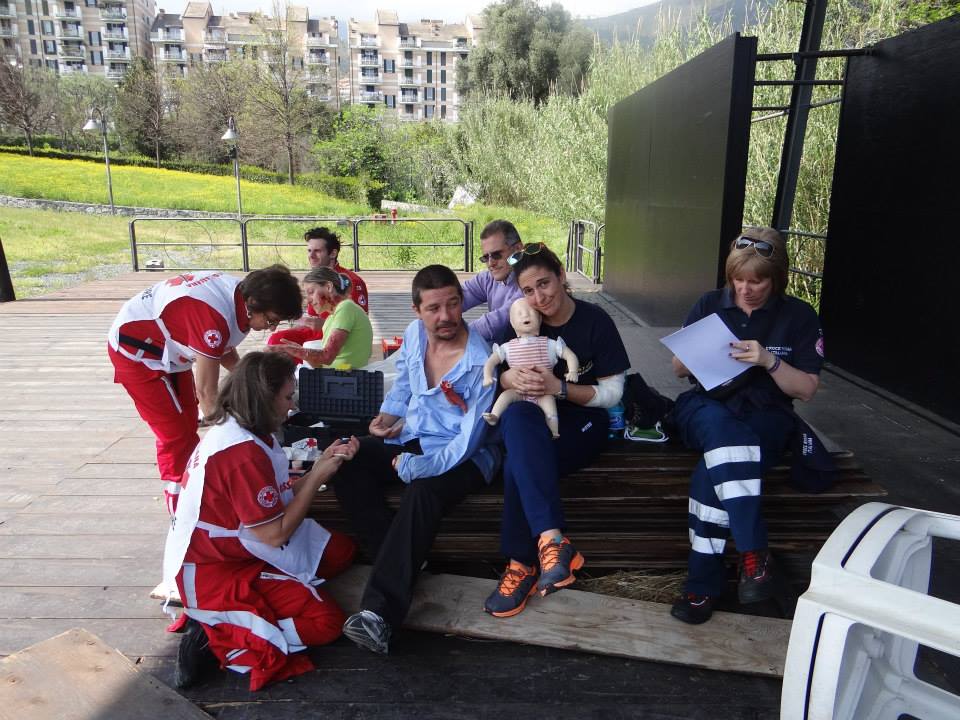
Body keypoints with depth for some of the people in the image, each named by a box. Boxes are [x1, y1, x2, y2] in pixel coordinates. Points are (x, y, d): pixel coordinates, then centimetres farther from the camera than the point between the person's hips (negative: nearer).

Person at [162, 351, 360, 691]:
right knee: (326, 622, -11)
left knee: (341, 549, 8)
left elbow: (279, 497, 4)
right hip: (217, 573, -10)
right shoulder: (244, 452, -27)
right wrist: (318, 476, -14)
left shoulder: (231, 430, 3)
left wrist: (322, 464, -2)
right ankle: (215, 635, -5)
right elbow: (275, 534, -21)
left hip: (226, 549, 10)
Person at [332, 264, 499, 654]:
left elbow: (468, 441, -23)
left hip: (462, 455, -7)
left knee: (422, 491, -37)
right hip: (410, 439, 7)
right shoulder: (414, 334, -1)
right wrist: (387, 417, 1)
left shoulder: (480, 362, -21)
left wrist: (417, 467, -28)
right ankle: (400, 560, -20)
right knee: (345, 462, -15)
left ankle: (380, 612, -38)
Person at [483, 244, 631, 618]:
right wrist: (511, 378, -17)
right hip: (533, 418, 3)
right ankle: (551, 539, -41)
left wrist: (559, 388, -21)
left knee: (519, 460, -33)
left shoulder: (595, 321, -6)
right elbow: (501, 375, 9)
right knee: (516, 417, -36)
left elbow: (612, 393, -6)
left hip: (581, 421, -3)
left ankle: (522, 564, -24)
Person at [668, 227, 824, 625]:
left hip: (764, 416, -1)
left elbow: (806, 389, 1)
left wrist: (769, 360, -17)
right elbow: (678, 369, 13)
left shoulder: (799, 316, 3)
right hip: (706, 406, 2)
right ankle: (754, 552, -38)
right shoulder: (709, 304, 8)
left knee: (711, 472, -33)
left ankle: (703, 584, -23)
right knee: (720, 425, -38)